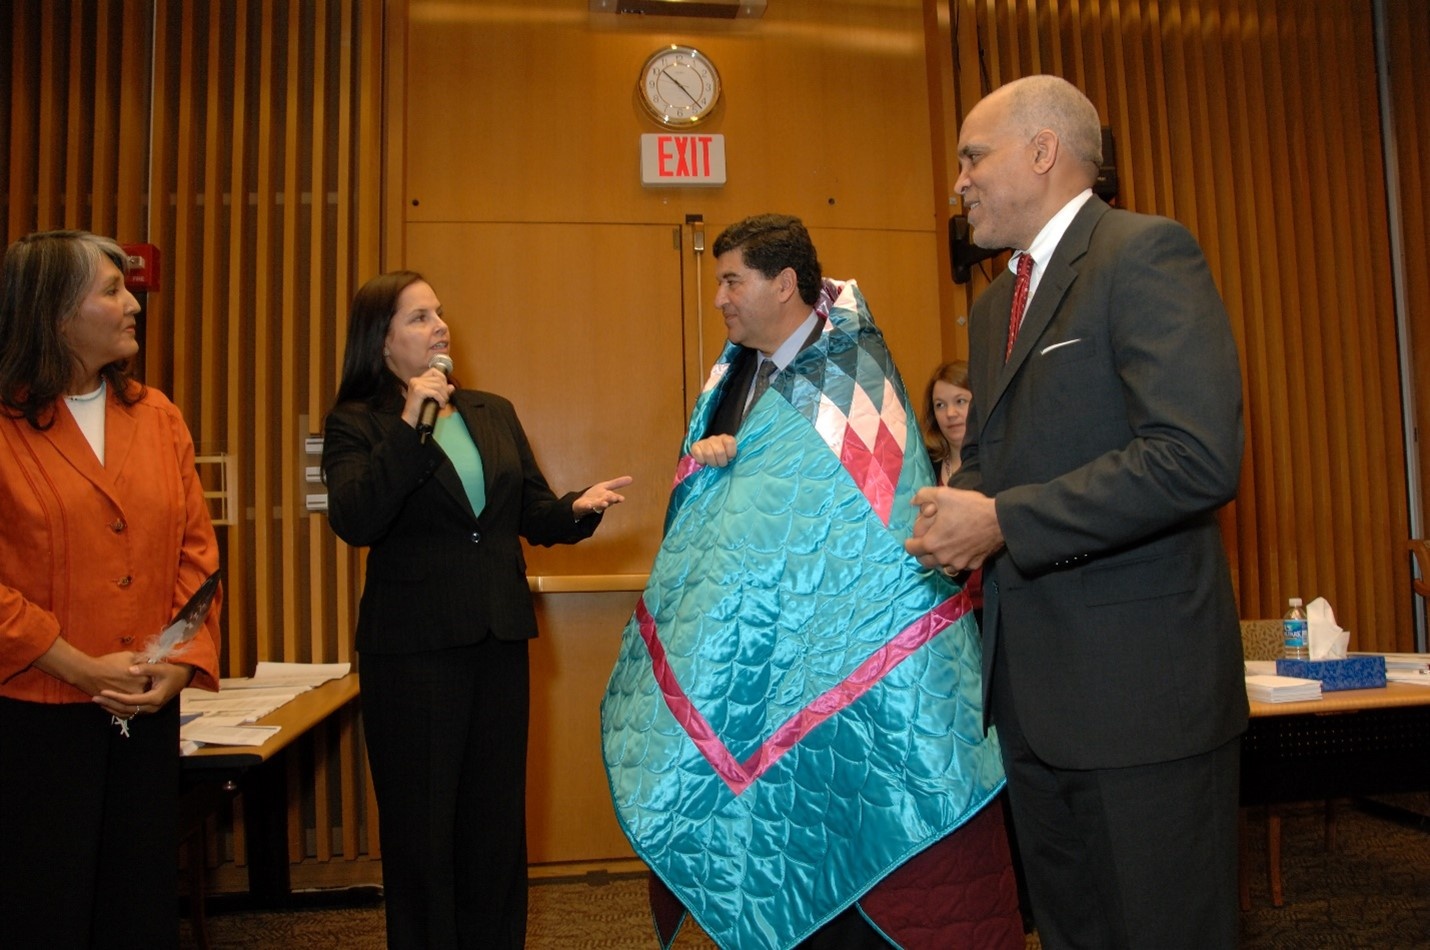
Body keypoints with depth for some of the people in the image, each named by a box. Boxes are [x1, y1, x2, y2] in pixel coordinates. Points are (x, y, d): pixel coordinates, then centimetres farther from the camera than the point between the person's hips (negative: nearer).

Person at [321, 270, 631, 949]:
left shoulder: (494, 414, 11)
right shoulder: (357, 423, -3)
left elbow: (532, 512, 11)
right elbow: (354, 522, -20)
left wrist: (577, 508, -10)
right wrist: (410, 424, -22)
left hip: (499, 641, 5)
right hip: (412, 649, -4)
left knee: (498, 821, 14)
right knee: (422, 828, 9)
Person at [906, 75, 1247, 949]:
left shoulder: (1145, 253, -11)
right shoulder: (997, 302, 16)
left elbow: (1199, 458, -23)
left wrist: (1002, 522, -19)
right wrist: (959, 510, 2)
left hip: (1138, 684, -8)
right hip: (1036, 686, 8)